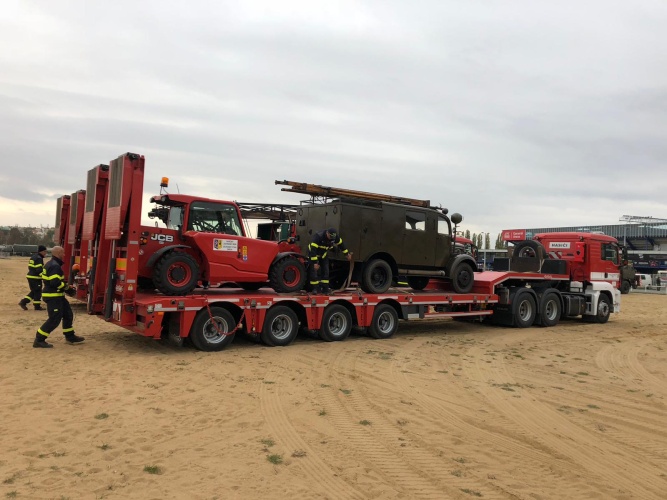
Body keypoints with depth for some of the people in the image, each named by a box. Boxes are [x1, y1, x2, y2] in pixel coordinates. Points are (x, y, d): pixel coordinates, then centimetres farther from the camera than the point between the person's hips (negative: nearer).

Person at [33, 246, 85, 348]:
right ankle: (39, 340, -1)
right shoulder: (55, 266, -19)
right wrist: (67, 287, -12)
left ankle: (70, 337, 24)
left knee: (68, 315, 16)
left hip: (56, 296, 11)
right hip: (53, 296, -11)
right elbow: (55, 283, -27)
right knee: (54, 319, -7)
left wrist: (65, 286, 14)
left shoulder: (51, 264, 14)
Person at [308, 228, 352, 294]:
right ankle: (315, 288, -5)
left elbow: (341, 244, 1)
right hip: (313, 253, -5)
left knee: (325, 271, -1)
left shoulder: (335, 237, -19)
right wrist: (315, 263, -40)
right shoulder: (318, 236, -37)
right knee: (314, 271, -11)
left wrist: (347, 254, 7)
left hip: (323, 254, 5)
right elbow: (313, 250, -38)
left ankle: (325, 288, 4)